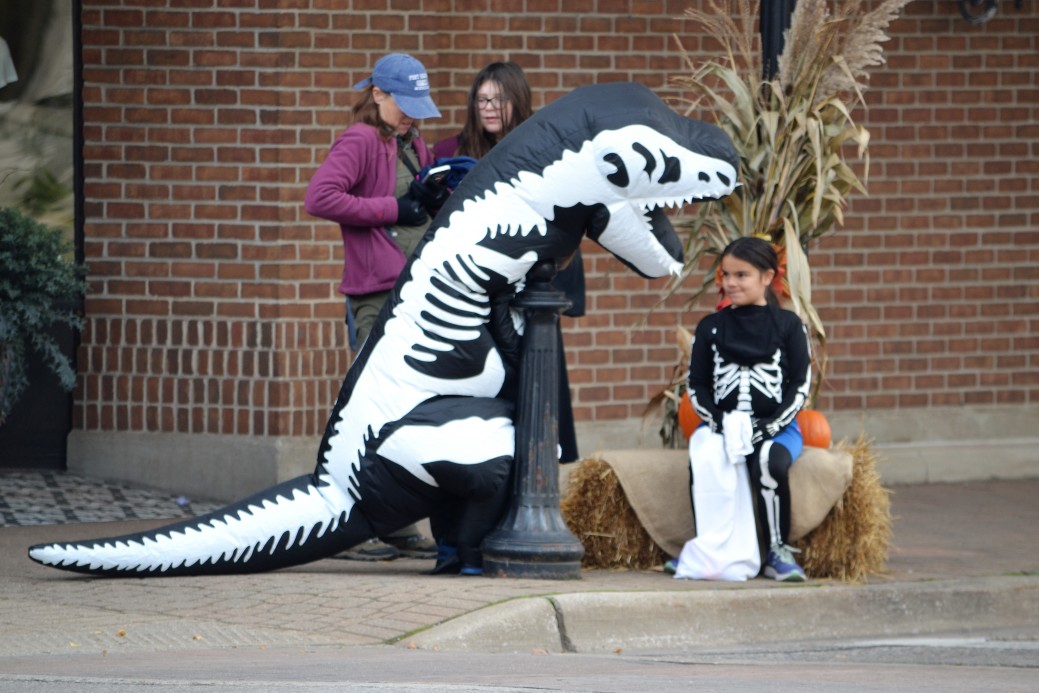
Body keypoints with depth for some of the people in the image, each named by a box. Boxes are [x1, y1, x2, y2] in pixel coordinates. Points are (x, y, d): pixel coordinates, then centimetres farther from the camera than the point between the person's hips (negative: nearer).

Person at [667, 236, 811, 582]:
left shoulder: (788, 325, 6)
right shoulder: (711, 328, 12)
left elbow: (800, 387, 1)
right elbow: (696, 387, 10)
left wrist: (767, 427, -13)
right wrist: (721, 424, -9)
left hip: (775, 427, -2)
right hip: (722, 425, 2)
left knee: (770, 462, -36)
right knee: (706, 461, -33)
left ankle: (779, 551, -18)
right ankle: (715, 550, -23)